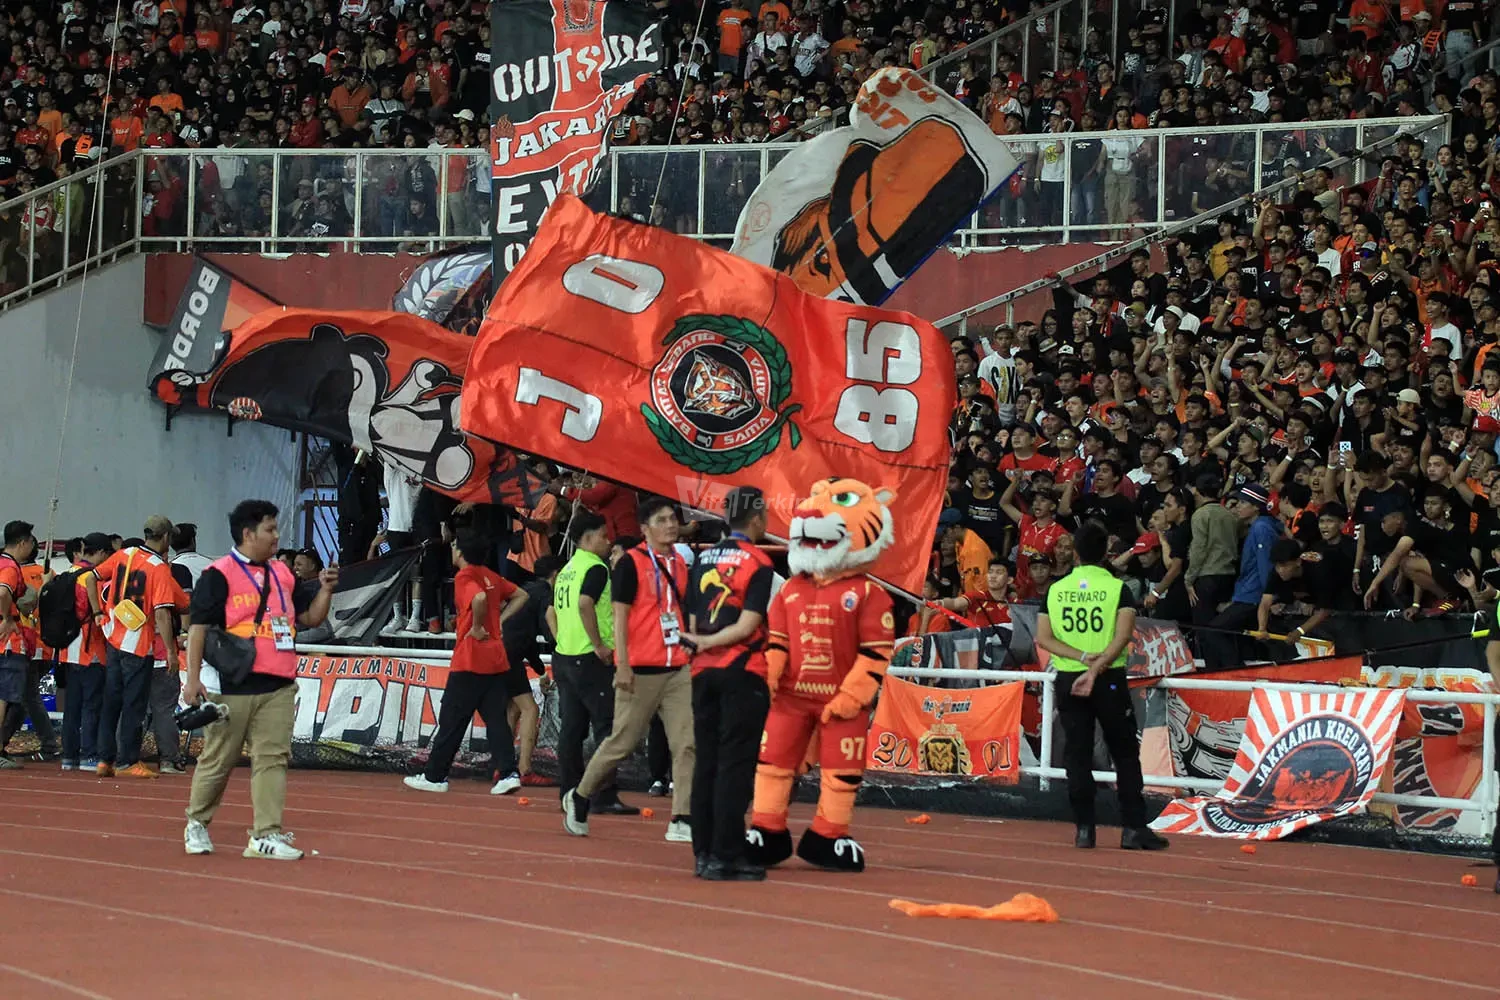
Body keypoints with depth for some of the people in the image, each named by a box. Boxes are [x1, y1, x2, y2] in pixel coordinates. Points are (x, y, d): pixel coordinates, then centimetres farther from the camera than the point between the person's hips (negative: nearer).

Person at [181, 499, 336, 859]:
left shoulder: (282, 574, 14)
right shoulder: (218, 575, -6)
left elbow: (310, 617, 20)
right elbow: (198, 627, -9)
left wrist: (325, 590, 3)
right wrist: (193, 677, -16)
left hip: (278, 687, 5)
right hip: (233, 686, -5)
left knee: (273, 758, -2)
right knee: (218, 758, 5)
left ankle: (265, 836, -2)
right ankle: (196, 823, 24)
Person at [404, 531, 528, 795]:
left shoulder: (464, 577, -10)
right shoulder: (490, 576, 13)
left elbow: (479, 598, -30)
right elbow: (521, 596, 21)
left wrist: (477, 628, -16)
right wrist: (499, 620, 12)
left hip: (470, 661, -7)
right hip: (497, 659, 7)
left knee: (451, 720, 2)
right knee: (496, 719, 5)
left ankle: (435, 776, 9)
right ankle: (508, 773, -6)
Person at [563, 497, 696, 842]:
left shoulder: (679, 563, 12)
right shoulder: (631, 563, -7)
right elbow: (620, 615, -10)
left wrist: (690, 651, 17)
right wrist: (623, 665, -16)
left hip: (677, 670, 6)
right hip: (641, 671, -6)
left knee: (686, 743, -5)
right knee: (622, 742, 2)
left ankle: (682, 821, -4)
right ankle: (579, 798, 23)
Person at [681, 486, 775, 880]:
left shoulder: (703, 560, 12)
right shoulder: (758, 562, -6)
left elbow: (693, 623, 11)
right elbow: (747, 626, -13)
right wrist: (709, 641, -4)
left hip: (704, 671, 6)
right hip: (742, 671, -6)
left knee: (705, 762, 9)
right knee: (735, 764, -5)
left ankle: (704, 851, 12)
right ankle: (726, 856, -7)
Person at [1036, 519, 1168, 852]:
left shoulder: (1056, 589, 5)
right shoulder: (1118, 588, -4)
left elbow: (1043, 638, -2)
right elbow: (1122, 637, -17)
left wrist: (1082, 657, -10)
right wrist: (1096, 667, -20)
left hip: (1067, 680, 2)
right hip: (1109, 680, -2)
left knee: (1077, 754, 5)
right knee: (1125, 753, 6)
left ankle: (1084, 828, 2)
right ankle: (1133, 828, 2)